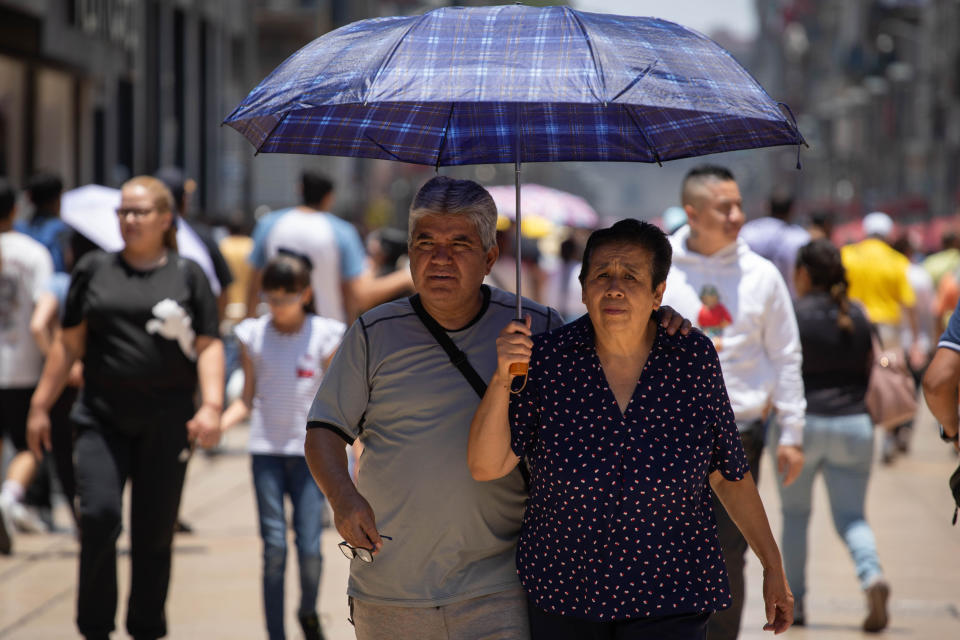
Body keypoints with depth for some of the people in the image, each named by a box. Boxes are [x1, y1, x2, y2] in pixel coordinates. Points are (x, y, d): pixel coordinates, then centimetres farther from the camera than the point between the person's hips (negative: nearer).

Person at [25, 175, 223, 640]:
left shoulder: (188, 276, 7)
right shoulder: (94, 270, 10)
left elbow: (208, 346, 2)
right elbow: (69, 344, 13)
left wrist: (211, 405, -12)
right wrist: (40, 405, 10)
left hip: (166, 424, 0)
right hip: (102, 420, 0)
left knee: (154, 533, 4)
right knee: (99, 516, -16)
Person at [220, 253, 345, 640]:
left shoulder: (324, 336, 0)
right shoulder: (254, 336, 5)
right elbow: (247, 399, 10)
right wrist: (216, 425, -8)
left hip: (310, 450, -1)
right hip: (267, 450, 1)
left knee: (310, 549, -5)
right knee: (274, 548, -4)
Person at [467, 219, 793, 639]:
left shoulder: (693, 359, -7)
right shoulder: (547, 358, -8)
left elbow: (728, 474, 2)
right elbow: (485, 466, -9)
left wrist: (773, 567, 4)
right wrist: (502, 379, -22)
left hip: (668, 604, -1)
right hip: (563, 596, 1)